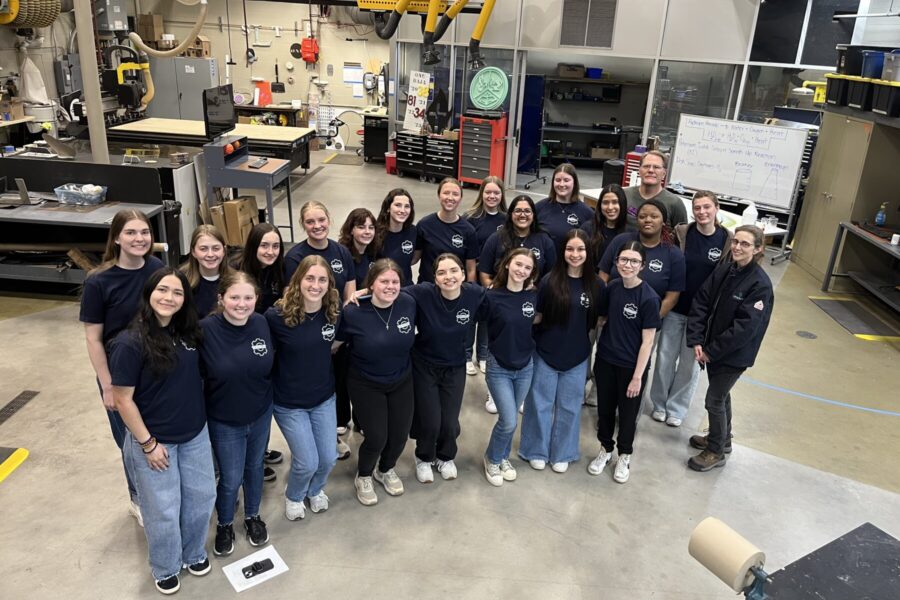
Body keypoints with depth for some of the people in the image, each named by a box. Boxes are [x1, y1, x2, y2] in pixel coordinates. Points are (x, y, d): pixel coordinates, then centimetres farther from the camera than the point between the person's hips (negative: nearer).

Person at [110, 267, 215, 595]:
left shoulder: (188, 332, -3)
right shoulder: (130, 343, -21)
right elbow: (123, 399, -17)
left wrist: (198, 418, 8)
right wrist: (148, 443, -14)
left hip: (195, 434, 5)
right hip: (155, 440, -5)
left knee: (202, 496, 18)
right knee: (163, 510, 12)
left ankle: (194, 553, 44)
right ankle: (165, 568, 39)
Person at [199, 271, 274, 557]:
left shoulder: (263, 324, -14)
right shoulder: (205, 329, -24)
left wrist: (264, 394, 3)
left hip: (261, 415, 3)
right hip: (224, 421, -3)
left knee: (255, 467, 23)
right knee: (231, 479, 10)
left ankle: (252, 516, 48)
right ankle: (224, 524, 40)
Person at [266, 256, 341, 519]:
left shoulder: (334, 312, -11)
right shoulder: (277, 315, -23)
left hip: (324, 398, 4)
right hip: (289, 403, -4)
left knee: (328, 458, 11)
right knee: (307, 462, 1)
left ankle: (315, 490, 46)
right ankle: (293, 497, 37)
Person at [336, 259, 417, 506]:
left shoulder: (408, 304, -13)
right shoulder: (353, 312, -23)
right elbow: (336, 341, -6)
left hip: (402, 381, 4)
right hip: (366, 385, -3)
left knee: (400, 434, 11)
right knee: (377, 438, -2)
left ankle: (386, 470, 44)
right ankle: (363, 477, 32)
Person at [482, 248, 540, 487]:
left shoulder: (533, 296, -5)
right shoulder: (492, 296, -17)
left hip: (526, 367, 4)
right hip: (498, 367, -4)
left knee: (509, 418, 17)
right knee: (509, 421, -6)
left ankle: (503, 457, 40)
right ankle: (492, 458, 22)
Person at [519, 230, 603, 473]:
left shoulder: (596, 285, -4)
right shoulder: (550, 280, -11)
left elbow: (598, 319, 9)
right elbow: (537, 316, -3)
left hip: (577, 356, 2)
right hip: (545, 353, -2)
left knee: (569, 406, 14)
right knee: (540, 403, 10)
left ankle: (562, 453, 32)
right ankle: (536, 451, 29)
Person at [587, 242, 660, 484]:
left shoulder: (649, 298, -18)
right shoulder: (612, 287, -4)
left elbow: (648, 340, -15)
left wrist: (637, 376, -15)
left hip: (631, 365, -4)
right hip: (606, 360, 4)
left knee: (628, 413, 14)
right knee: (605, 408, 17)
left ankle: (624, 456, 36)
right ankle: (605, 449, 39)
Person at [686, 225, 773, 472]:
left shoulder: (760, 285, -20)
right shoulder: (723, 270, -3)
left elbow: (745, 328, -23)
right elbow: (700, 303, -3)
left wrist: (712, 351, -18)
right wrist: (697, 340, -12)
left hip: (735, 354, -6)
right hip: (712, 349, 6)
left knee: (714, 399, 3)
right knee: (721, 394, 21)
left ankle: (716, 452, 22)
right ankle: (722, 439, 42)